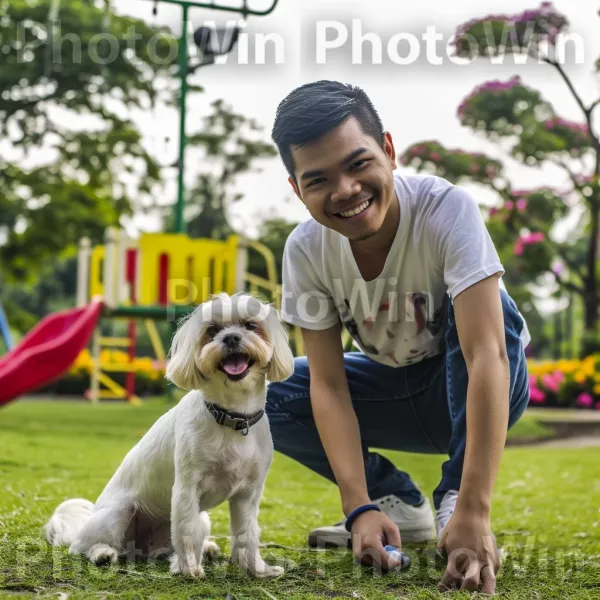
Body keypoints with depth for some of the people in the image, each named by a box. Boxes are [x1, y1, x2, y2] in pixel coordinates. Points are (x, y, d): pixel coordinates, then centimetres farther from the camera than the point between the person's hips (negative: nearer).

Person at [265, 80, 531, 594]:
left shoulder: (447, 209, -32)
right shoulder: (306, 251, -20)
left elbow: (487, 353, -40)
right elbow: (329, 384, -19)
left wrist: (473, 512, -48)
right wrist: (360, 507, -33)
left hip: (479, 391, -4)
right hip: (396, 390, 4)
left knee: (487, 311, -35)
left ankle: (454, 499, -21)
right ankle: (398, 503, -1)